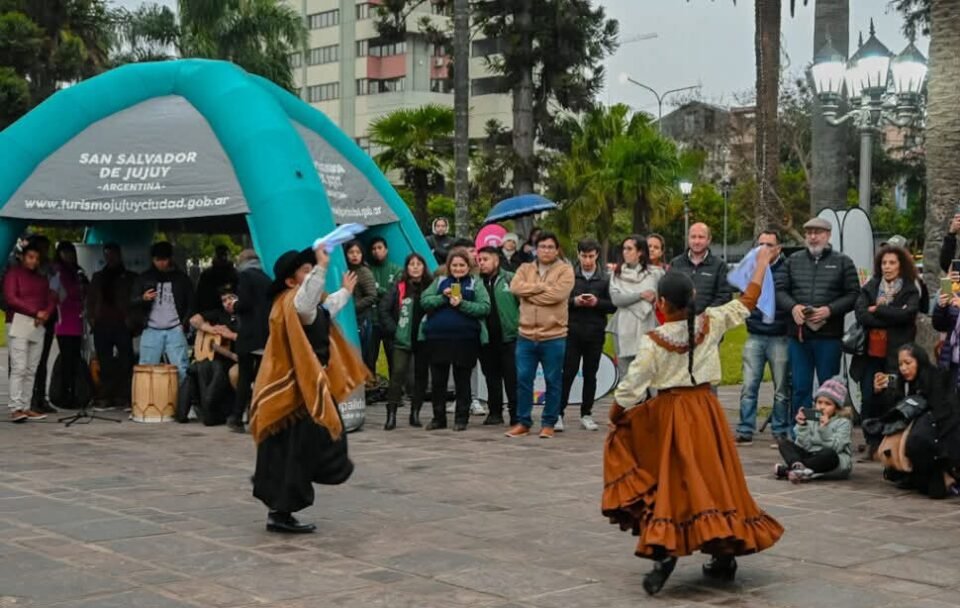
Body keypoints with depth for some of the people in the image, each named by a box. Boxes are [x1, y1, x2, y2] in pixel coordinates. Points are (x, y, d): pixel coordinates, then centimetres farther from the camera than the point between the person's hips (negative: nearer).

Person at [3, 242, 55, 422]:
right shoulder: (13, 273, 4)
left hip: (38, 326, 6)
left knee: (31, 370, 0)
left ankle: (26, 407, 0)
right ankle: (15, 408, -17)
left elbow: (51, 300, 15)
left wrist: (46, 314, -7)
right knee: (19, 368, -13)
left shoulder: (42, 279, 21)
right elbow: (11, 298, -8)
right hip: (19, 324, -6)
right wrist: (35, 312, -11)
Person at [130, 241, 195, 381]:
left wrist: (185, 323, -5)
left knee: (181, 368, -6)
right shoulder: (144, 278, 8)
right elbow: (132, 301, 6)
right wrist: (143, 298, -16)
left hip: (175, 331, -1)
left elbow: (191, 303, 8)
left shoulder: (181, 278, 6)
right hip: (151, 331, 1)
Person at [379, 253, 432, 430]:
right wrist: (393, 329, -4)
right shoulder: (399, 288, 0)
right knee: (398, 373, -10)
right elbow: (384, 309, 1)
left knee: (421, 375, 8)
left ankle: (415, 414, 17)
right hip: (403, 339, -2)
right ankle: (391, 415, -9)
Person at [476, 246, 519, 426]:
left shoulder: (510, 279, -2)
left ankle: (515, 412, 3)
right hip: (486, 337, 4)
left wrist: (522, 326, -12)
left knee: (512, 377, -2)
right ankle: (495, 412, 20)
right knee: (491, 377, 12)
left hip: (508, 336, -4)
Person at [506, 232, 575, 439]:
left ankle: (549, 423, 14)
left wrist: (530, 292, -9)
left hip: (553, 336, -3)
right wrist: (542, 286, -13)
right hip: (526, 335, 3)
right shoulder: (525, 269, 11)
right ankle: (523, 422, 15)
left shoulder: (565, 270, -1)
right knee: (523, 379, 5)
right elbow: (515, 287, -8)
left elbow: (557, 294, -18)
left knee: (553, 381, 4)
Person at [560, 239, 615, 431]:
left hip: (595, 333, 1)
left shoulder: (605, 278, 4)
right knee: (568, 373, -3)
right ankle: (559, 413, 1)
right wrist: (574, 302, -14)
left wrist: (597, 302, -15)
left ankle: (586, 414, 16)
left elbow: (613, 305, 1)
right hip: (572, 331, -1)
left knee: (590, 374, 8)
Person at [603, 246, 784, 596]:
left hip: (669, 413, -3)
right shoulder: (711, 324, -4)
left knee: (673, 482, 5)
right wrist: (762, 263, 21)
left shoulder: (654, 341, -12)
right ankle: (725, 555, 19)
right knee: (713, 479, 12)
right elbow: (746, 303, 10)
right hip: (706, 409, 3)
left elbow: (631, 387, -10)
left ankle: (665, 550, -12)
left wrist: (613, 416, 8)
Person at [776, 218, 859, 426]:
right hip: (798, 335, 2)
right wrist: (793, 307, -12)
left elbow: (853, 295, -1)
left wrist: (830, 310, -14)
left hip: (829, 336, -2)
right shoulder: (793, 261, 13)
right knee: (800, 388, 5)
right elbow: (779, 290, 8)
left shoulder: (842, 262, 5)